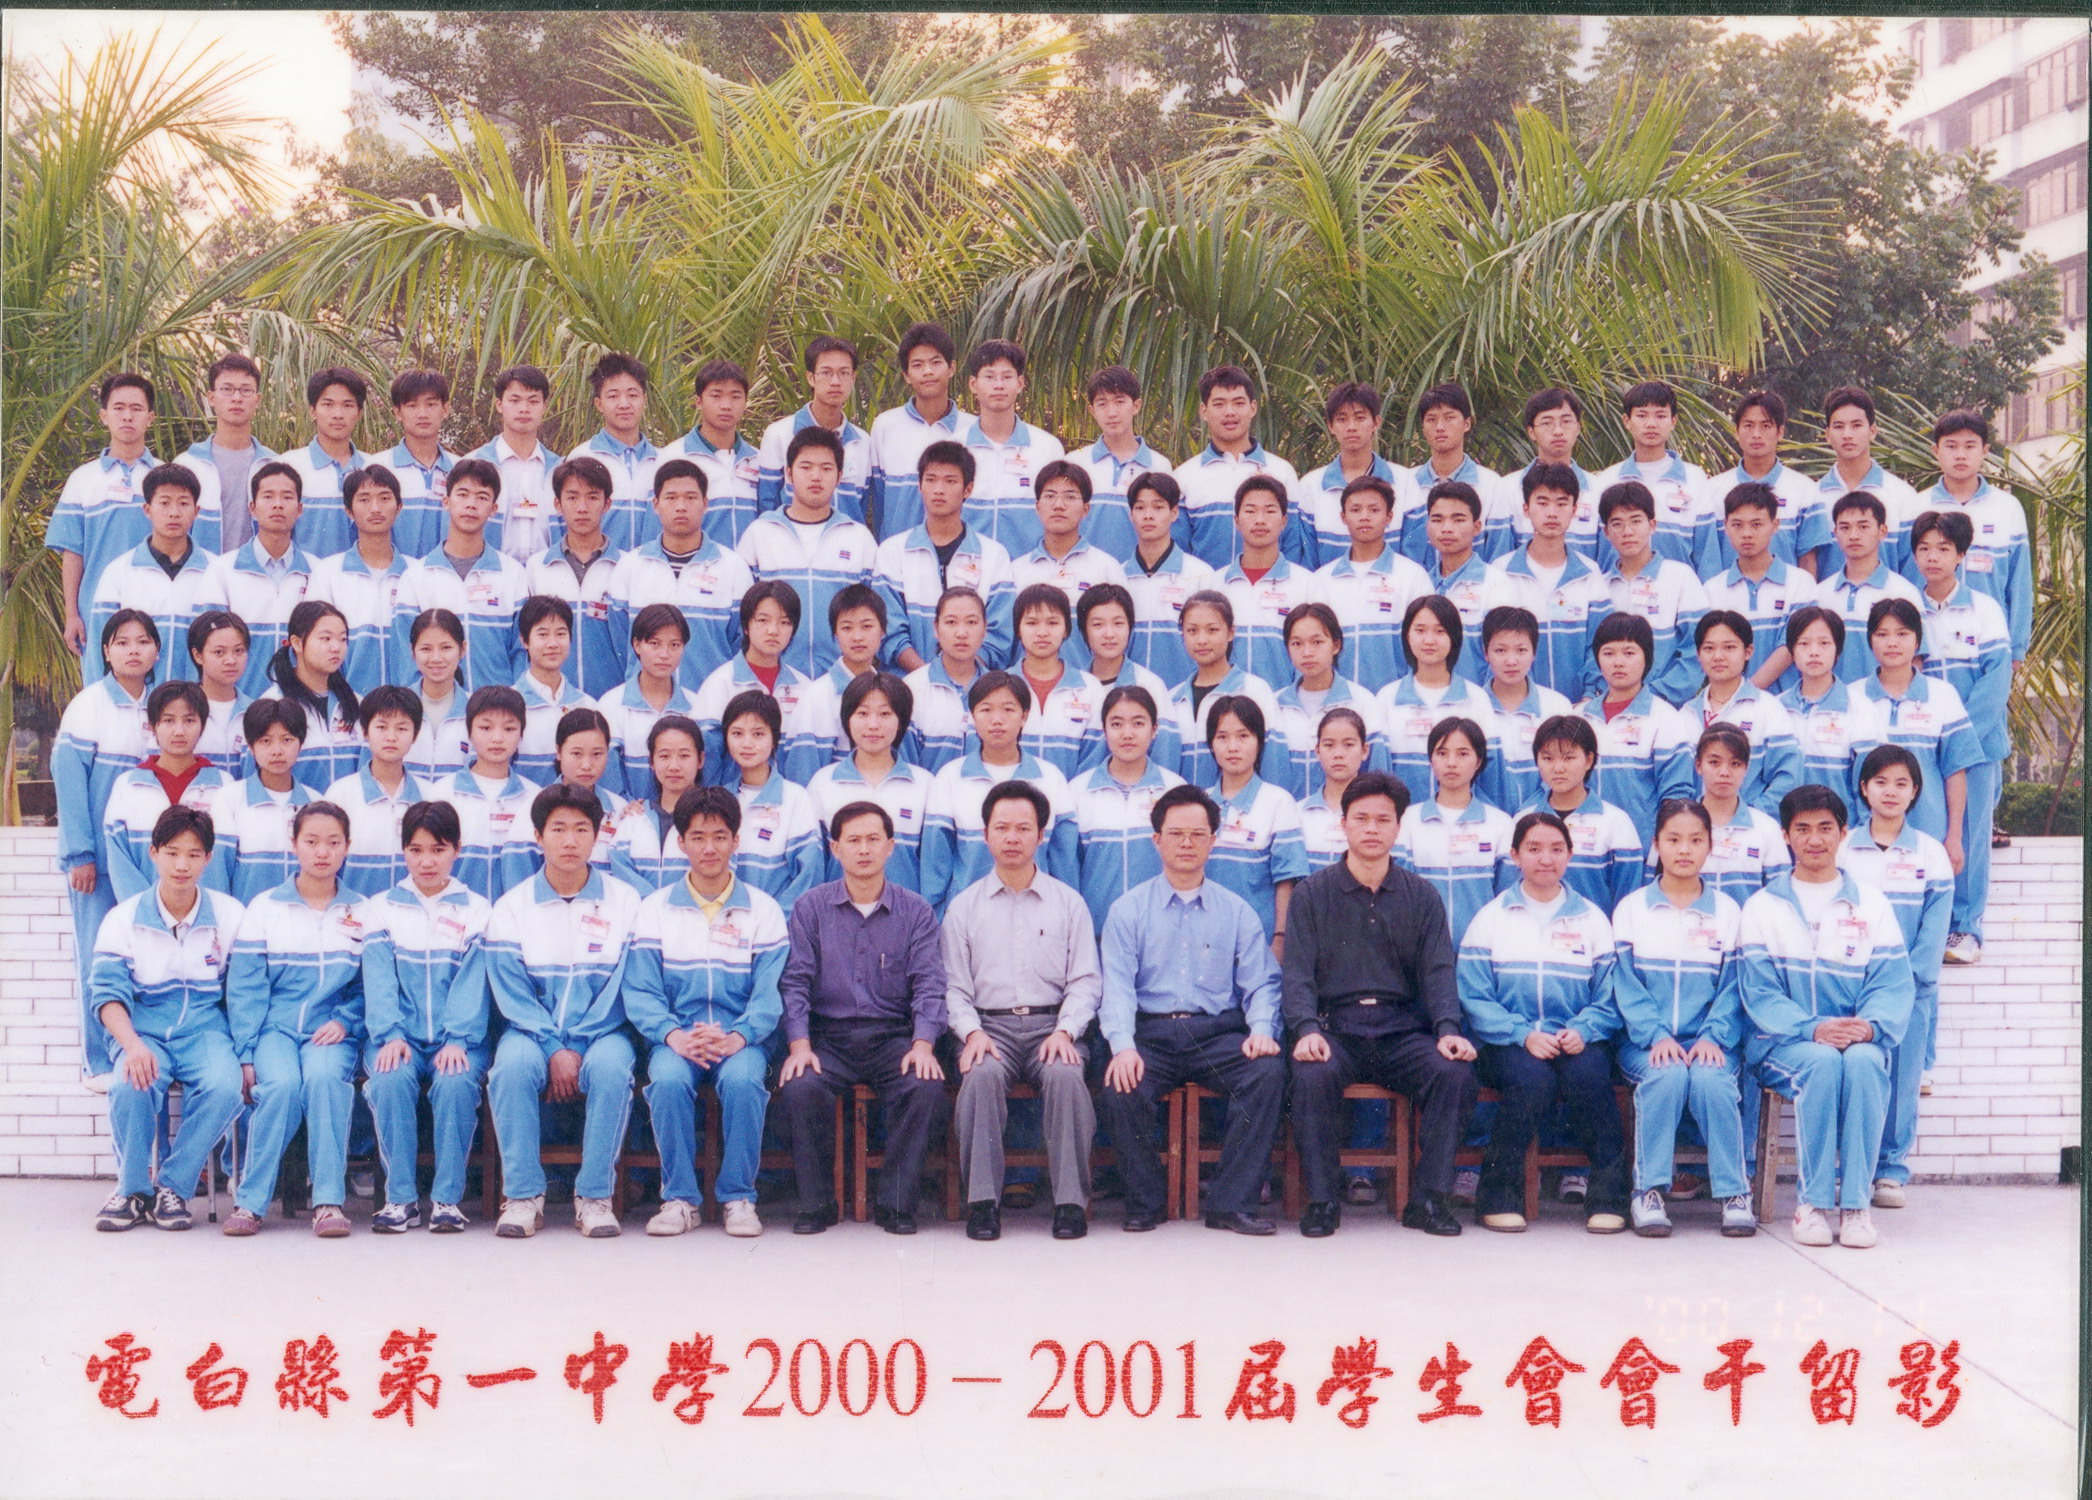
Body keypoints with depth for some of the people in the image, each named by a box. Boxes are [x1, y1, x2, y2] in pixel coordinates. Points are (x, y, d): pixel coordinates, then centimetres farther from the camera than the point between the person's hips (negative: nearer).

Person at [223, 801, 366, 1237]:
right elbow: (245, 987, 2)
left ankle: (329, 1200, -29)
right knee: (280, 1085, -32)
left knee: (325, 1077, -33)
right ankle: (250, 1200, -19)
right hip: (275, 1026, 0)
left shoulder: (360, 913, 12)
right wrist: (245, 1053, -8)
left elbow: (369, 985, 8)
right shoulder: (264, 908, 8)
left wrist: (344, 1022, -12)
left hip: (331, 1030, 0)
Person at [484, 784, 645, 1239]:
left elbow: (622, 989, -4)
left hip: (601, 1032, -1)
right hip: (534, 1031, 1)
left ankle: (594, 1196, -22)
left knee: (610, 1068, -33)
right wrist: (553, 1050, -17)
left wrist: (577, 1049, -16)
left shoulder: (624, 902, 3)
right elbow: (512, 994, -3)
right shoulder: (511, 907, 4)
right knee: (512, 1065, -32)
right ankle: (522, 1196, -21)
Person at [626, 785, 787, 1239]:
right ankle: (679, 1197, -16)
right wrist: (674, 1036, -18)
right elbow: (640, 992, 1)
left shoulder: (763, 910, 8)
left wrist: (737, 1038, -20)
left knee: (742, 1079, -32)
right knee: (668, 1079, -31)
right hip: (675, 1037, 1)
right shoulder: (655, 909, 10)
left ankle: (738, 1196, -15)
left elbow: (769, 993, -1)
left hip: (742, 1039, -1)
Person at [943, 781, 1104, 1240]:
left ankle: (1071, 1201, -26)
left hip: (1051, 1024, 0)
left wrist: (1064, 1031, -10)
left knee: (1066, 1075, -32)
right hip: (989, 1025, 0)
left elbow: (1085, 981, 7)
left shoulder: (1068, 903, 13)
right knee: (982, 1075, -33)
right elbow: (955, 987, 9)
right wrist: (972, 1033, -9)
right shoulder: (964, 906, 14)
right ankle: (982, 1201, -28)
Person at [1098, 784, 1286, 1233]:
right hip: (1151, 1033, -1)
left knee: (1268, 1072, -29)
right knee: (1120, 1090, -31)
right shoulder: (1127, 910, 10)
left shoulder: (1237, 912, 15)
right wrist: (1123, 1045, -19)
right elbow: (1117, 985, -1)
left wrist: (1261, 1030, -13)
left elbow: (1260, 984, 9)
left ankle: (1231, 1203, -20)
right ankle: (1144, 1202, -6)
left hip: (1219, 1033, 1)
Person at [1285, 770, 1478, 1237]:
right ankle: (1321, 1201, -19)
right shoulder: (1313, 894, 9)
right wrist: (1307, 1029, -19)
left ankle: (1428, 1198, -16)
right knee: (1311, 1076, -33)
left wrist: (1448, 1030, -14)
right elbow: (1298, 972, 0)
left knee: (1456, 1073, -27)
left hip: (1402, 1030, 2)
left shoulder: (1421, 897, 14)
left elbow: (1438, 971, 6)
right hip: (1334, 1028, -1)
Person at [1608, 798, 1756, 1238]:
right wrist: (1655, 1036, -15)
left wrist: (1713, 1037, -14)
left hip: (1708, 1042, 1)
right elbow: (1627, 986, -1)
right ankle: (1649, 1191, -23)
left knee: (1710, 1077, -31)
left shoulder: (1727, 912, 11)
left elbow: (1732, 988, 3)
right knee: (1667, 1074, -32)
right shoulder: (1631, 909, 8)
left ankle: (1734, 1192, -18)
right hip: (1645, 1042, 0)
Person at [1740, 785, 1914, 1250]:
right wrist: (1813, 1028, -20)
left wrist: (1870, 1026, -20)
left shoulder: (1872, 905, 13)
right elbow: (1760, 992, -2)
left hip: (1858, 1041, 1)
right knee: (1822, 1062, -34)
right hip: (1784, 1043, -1)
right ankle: (1811, 1201, -25)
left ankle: (1855, 1203, -27)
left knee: (1863, 1062, -33)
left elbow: (1893, 983, 2)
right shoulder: (1762, 907, 9)